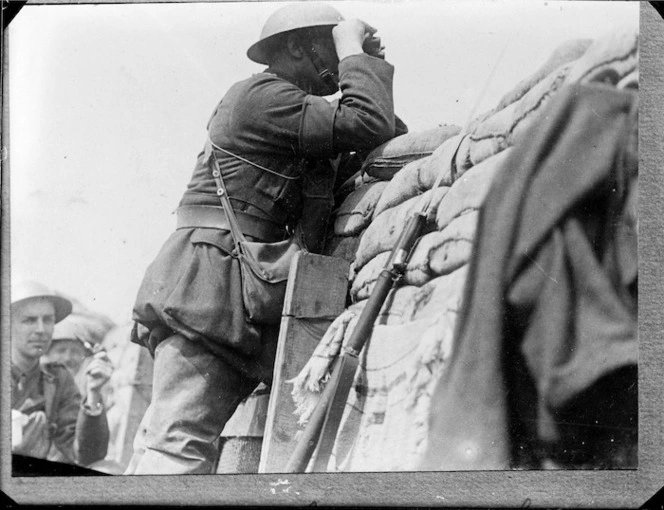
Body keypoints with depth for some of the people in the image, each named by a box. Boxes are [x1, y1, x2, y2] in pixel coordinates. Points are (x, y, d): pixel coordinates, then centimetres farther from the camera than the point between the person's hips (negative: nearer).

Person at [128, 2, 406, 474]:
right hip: (208, 289, -11)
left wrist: (369, 69, 17)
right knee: (183, 443, -18)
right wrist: (354, 53, -2)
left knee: (167, 443, 7)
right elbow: (367, 125, -17)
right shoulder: (264, 96, -7)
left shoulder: (287, 106, 26)